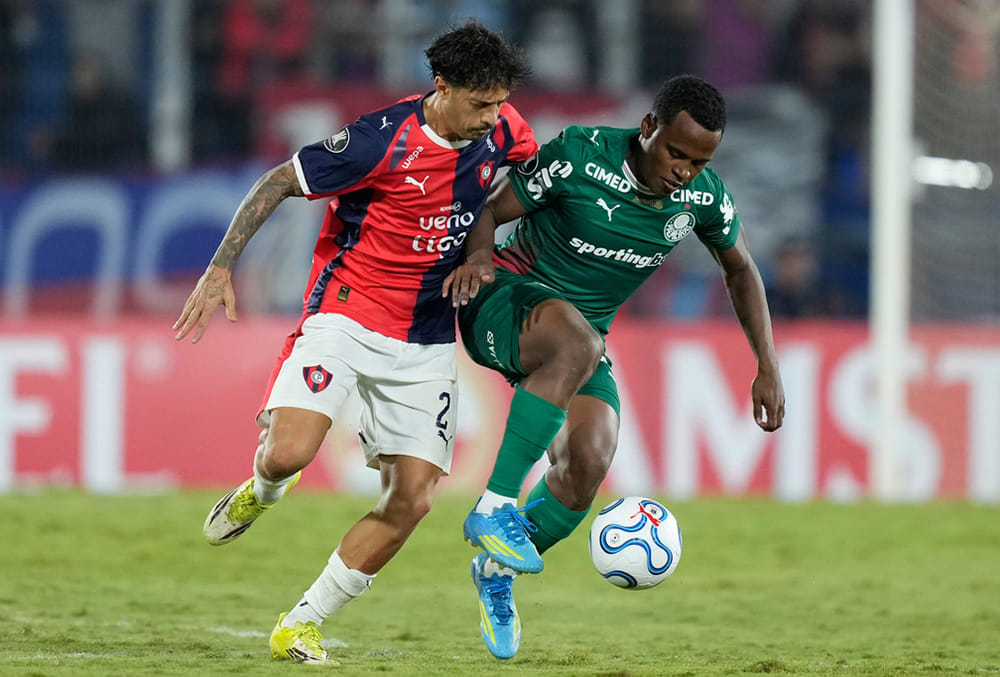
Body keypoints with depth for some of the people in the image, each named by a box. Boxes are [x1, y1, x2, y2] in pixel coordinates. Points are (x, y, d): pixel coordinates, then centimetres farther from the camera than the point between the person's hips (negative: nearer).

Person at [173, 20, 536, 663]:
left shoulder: (502, 130, -3)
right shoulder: (384, 139, -19)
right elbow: (279, 182, -10)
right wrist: (221, 267, -14)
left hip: (427, 339, 5)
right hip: (346, 314, -5)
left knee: (412, 497, -5)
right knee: (289, 452, -25)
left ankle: (301, 625, 7)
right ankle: (261, 491, 15)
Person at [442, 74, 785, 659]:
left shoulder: (704, 195, -5)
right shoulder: (580, 156, -20)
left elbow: (740, 268, 13)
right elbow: (490, 212, -11)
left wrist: (768, 367, 7)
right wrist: (479, 256, -34)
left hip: (584, 335, 5)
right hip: (504, 302, -5)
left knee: (588, 464, -18)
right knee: (575, 341, -40)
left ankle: (498, 573, 10)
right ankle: (495, 506, -35)